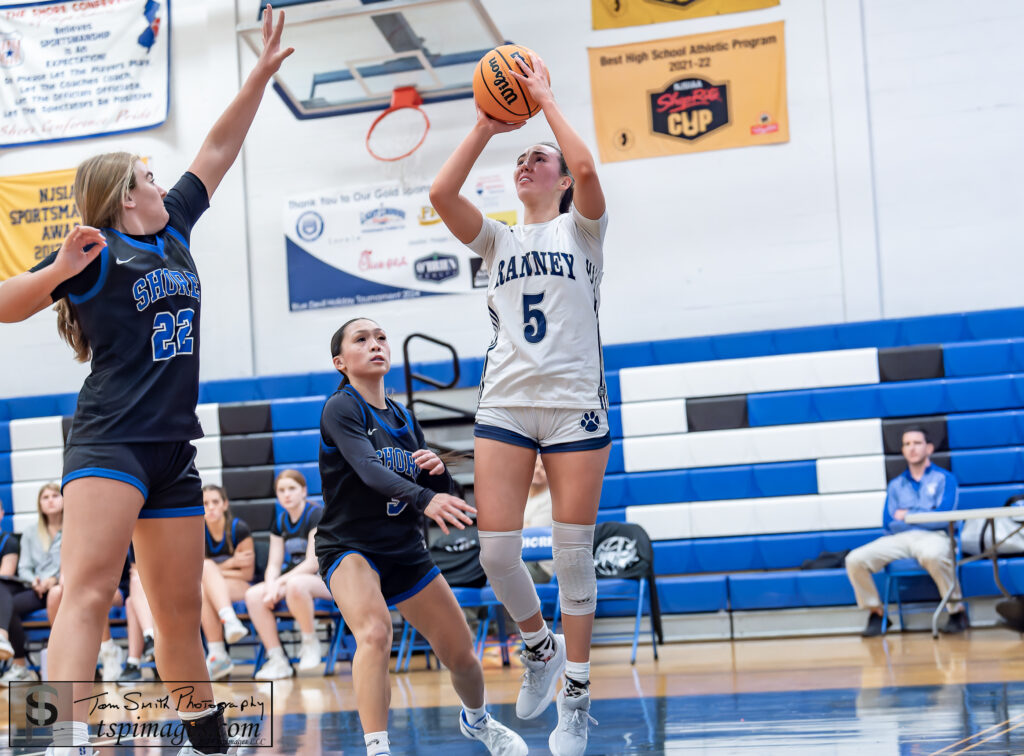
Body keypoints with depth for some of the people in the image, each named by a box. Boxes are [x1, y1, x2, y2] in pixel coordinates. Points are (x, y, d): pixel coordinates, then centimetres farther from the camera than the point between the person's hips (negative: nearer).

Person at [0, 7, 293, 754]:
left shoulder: (172, 232, 17)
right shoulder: (98, 251, -2)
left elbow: (218, 151, 23)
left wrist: (262, 73, 23)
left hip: (174, 447, 7)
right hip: (109, 440, -7)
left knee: (182, 612, 15)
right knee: (88, 591, -23)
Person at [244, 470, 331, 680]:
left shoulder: (316, 515, -9)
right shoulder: (280, 521, 11)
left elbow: (312, 563, -17)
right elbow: (274, 564, 7)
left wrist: (280, 582, -21)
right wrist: (271, 586, -15)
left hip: (323, 580, -7)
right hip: (292, 577, 7)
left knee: (295, 585, -41)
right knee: (253, 595, -18)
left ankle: (310, 642, -18)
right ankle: (277, 660, -16)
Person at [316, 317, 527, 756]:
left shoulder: (403, 419, 9)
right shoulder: (341, 408, -11)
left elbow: (437, 493, 12)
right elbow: (368, 469, -30)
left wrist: (438, 472, -12)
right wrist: (423, 499, -46)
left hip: (406, 550, 6)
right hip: (348, 547, -6)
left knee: (460, 653, 10)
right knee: (374, 633, -34)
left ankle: (477, 720, 41)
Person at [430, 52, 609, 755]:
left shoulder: (580, 229, 8)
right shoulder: (498, 240, 16)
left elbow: (587, 168, -14)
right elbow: (442, 193, -2)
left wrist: (545, 98, -5)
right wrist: (486, 125, 2)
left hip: (575, 404, -3)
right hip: (505, 403, 3)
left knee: (573, 551, -2)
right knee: (496, 549, -7)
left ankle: (576, 696, 6)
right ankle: (540, 647, 21)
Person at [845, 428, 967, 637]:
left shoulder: (944, 478, 11)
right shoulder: (896, 485, 23)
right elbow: (889, 523, 9)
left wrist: (907, 515, 5)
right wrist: (923, 517, 1)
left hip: (932, 537, -4)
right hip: (899, 539, 4)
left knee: (933, 556, -43)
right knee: (855, 560, -20)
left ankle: (957, 610, -23)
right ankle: (876, 613, 0)